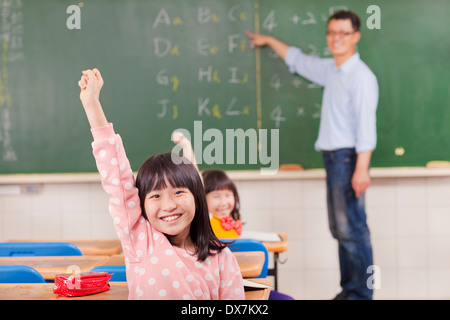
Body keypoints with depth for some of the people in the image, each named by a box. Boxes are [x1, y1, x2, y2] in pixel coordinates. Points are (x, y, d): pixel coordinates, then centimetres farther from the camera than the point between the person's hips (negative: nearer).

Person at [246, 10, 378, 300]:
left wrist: (361, 168, -23)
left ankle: (361, 293, -2)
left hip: (348, 156, -9)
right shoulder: (330, 70, 14)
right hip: (332, 156, 9)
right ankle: (349, 289, 18)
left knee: (352, 229, -9)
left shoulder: (361, 77, -12)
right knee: (340, 229, 11)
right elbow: (297, 59, 33)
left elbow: (366, 126, -18)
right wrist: (269, 41, 42)